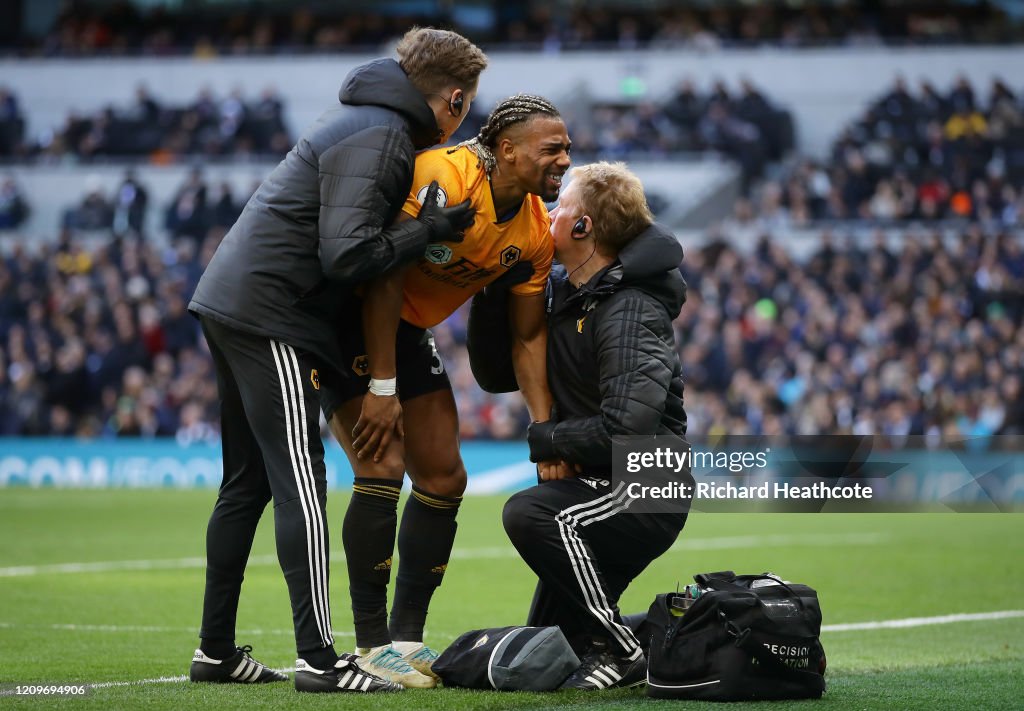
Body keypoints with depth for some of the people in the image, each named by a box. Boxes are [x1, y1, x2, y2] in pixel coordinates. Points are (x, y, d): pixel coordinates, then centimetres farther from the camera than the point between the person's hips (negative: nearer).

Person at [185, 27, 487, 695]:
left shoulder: (371, 122, 15)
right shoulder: (378, 139, -15)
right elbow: (348, 254, -23)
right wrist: (431, 230, -14)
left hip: (230, 302, 10)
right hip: (269, 316, -10)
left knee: (248, 482, 14)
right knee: (300, 483, -9)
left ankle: (216, 650, 19)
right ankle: (319, 659, -10)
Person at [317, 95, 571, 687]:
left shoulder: (535, 232, -4)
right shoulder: (442, 178, -28)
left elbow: (528, 337, 3)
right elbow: (384, 278, -27)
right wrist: (382, 389, -26)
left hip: (410, 329, 9)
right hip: (346, 313, -9)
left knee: (444, 479, 6)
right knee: (383, 469, -18)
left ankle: (408, 637, 16)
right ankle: (372, 646, -9)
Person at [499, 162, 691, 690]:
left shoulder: (629, 315, -21)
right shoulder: (567, 292, 7)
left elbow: (625, 428, -31)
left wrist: (544, 439, -15)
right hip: (597, 487, 9)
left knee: (530, 514, -33)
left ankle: (619, 653, -22)